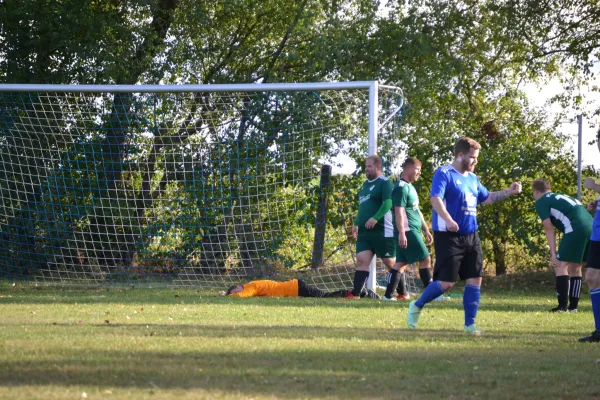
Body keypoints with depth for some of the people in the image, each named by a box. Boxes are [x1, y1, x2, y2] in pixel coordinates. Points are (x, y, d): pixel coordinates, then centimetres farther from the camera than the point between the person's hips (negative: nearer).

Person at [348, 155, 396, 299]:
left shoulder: (384, 183, -8)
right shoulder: (366, 184, 19)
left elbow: (388, 202, -20)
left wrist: (375, 218, -31)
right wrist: (357, 224, 20)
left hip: (382, 231, -8)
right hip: (365, 232, 8)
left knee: (390, 263, -1)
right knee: (361, 260, -4)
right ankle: (355, 293, -9)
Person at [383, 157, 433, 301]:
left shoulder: (410, 188, 20)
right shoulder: (402, 188, -12)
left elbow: (417, 211, 26)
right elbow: (399, 211, -20)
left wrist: (426, 230, 26)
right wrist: (401, 233, -25)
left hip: (413, 231, 10)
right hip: (407, 231, -10)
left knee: (402, 262, 7)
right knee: (425, 259, -8)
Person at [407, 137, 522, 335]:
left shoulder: (472, 178, 15)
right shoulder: (444, 174, -10)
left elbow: (487, 198, 30)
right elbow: (435, 198, -25)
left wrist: (509, 192, 18)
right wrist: (448, 219, -40)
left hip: (471, 236, 8)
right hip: (449, 236, -8)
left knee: (475, 279, 2)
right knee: (446, 282, -9)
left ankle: (470, 323, 9)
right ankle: (417, 306, 14)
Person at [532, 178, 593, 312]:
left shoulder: (541, 202, 9)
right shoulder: (561, 197, 32)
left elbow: (549, 229, 2)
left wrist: (553, 253, 1)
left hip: (576, 229, -8)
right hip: (591, 227, 8)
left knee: (561, 265, -2)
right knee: (575, 267, 17)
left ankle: (563, 306, -9)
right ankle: (573, 306, 16)